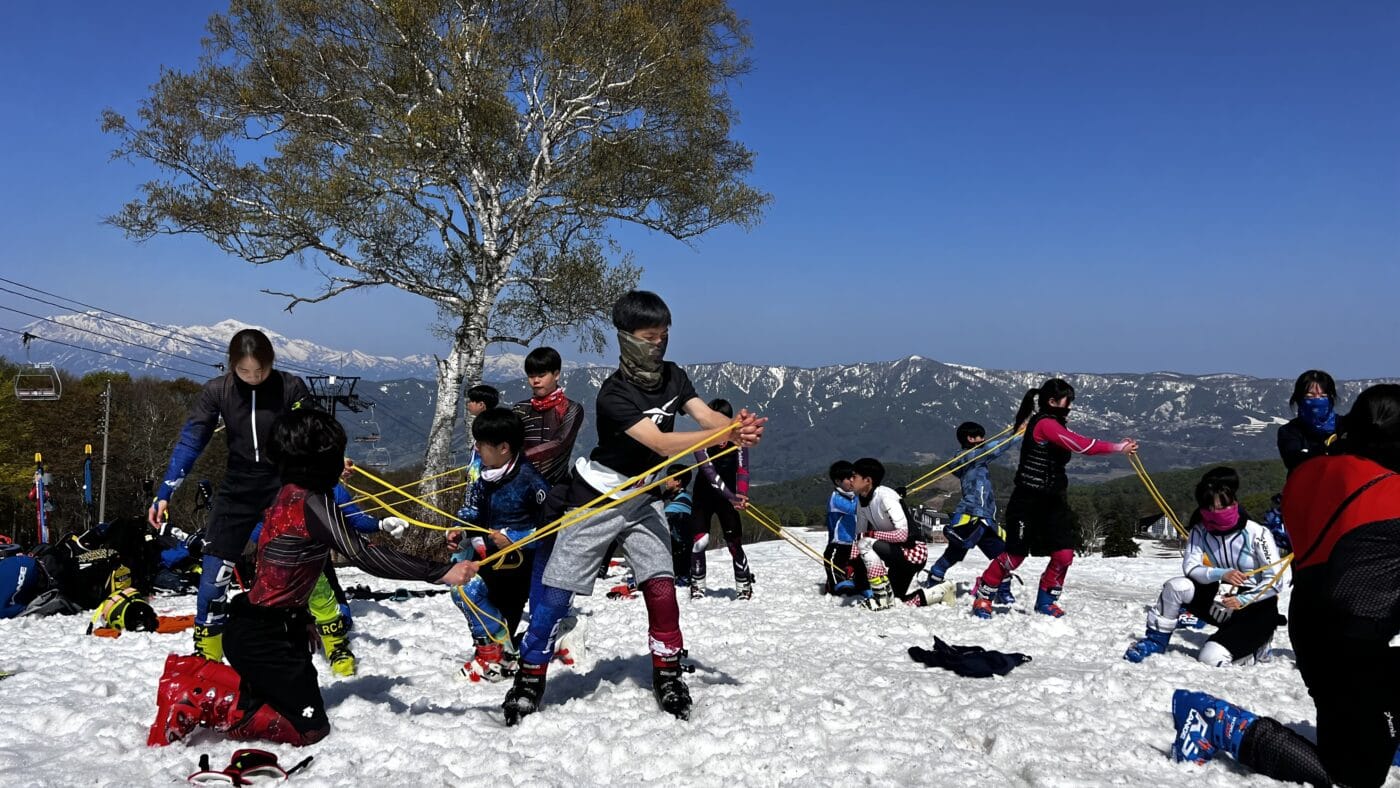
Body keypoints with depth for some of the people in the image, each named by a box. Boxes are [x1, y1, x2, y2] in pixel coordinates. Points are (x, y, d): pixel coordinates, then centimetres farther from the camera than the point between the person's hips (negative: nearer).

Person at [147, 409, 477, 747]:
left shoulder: (290, 493, 2)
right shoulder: (313, 501, -22)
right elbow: (363, 556, -28)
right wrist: (441, 572, -28)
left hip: (256, 627, 9)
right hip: (262, 637, -9)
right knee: (308, 728, -2)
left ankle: (196, 673, 18)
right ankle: (198, 701, -4)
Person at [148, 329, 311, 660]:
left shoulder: (291, 387, -13)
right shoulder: (217, 391, -8)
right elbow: (190, 442, -7)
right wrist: (164, 494, -12)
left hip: (284, 487, -2)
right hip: (237, 490, 2)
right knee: (214, 569, -2)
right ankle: (206, 651, 16)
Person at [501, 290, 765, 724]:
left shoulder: (673, 377, -4)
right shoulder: (614, 395, -25)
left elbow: (708, 417, -16)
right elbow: (662, 444, -34)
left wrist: (739, 428, -40)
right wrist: (726, 435, -46)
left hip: (644, 500, 5)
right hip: (597, 500, -5)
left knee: (661, 586, -6)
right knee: (556, 591, -2)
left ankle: (667, 675, 11)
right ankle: (530, 677, 14)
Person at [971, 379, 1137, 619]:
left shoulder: (1051, 424, 14)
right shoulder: (1045, 423, -16)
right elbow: (1080, 445, -24)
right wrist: (1118, 447, -19)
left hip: (1053, 502, 9)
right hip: (1028, 502, -9)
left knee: (1064, 554, 2)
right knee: (1015, 555, -1)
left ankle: (1046, 600, 20)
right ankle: (983, 596, 15)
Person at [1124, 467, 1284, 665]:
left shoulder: (1257, 534, -16)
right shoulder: (1200, 531, -5)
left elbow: (1274, 582, -15)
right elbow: (1190, 567, -14)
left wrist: (1242, 601, -27)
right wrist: (1221, 574, -32)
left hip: (1256, 607, -4)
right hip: (1220, 603, 4)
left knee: (1211, 658, -23)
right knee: (1176, 587, -24)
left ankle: (1256, 648, 9)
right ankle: (1155, 641, -5)